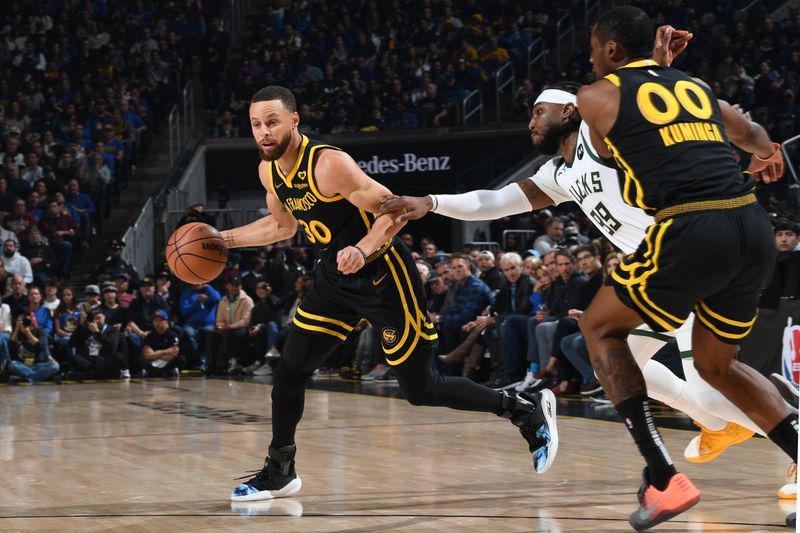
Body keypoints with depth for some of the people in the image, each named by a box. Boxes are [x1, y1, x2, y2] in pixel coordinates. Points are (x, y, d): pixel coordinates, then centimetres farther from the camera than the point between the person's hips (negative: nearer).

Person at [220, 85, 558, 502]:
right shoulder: (269, 170, 0)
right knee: (288, 374, 3)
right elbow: (282, 225, 19)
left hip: (383, 277, -8)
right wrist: (225, 239, 11)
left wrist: (363, 250, -39)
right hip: (335, 280, 8)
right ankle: (278, 473, 19)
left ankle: (528, 410, 12)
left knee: (420, 390, -3)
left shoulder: (329, 164, -25)